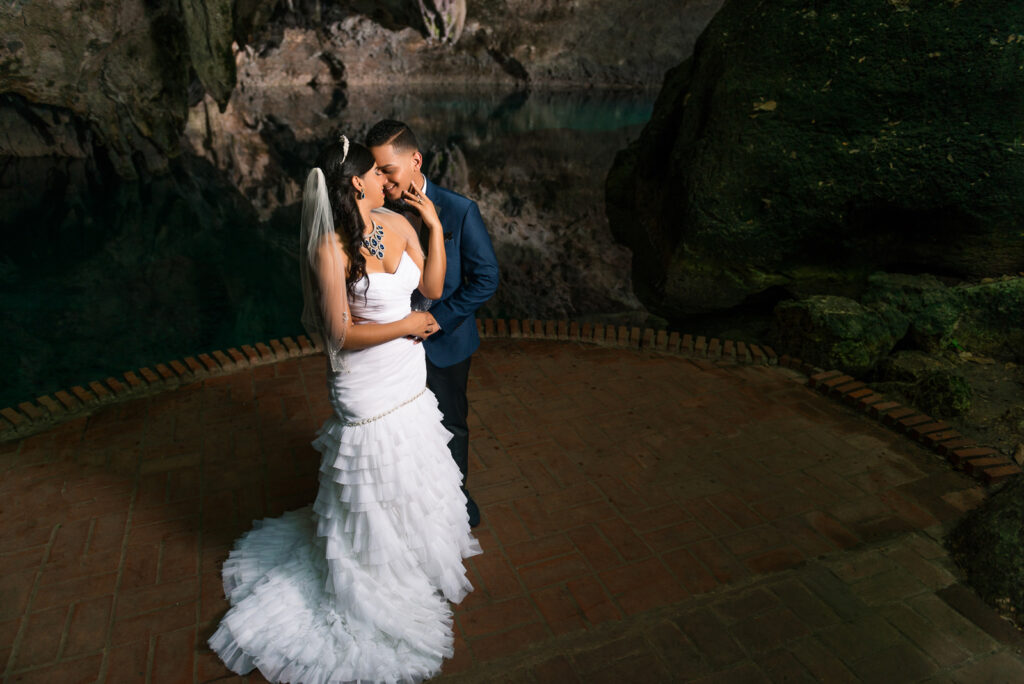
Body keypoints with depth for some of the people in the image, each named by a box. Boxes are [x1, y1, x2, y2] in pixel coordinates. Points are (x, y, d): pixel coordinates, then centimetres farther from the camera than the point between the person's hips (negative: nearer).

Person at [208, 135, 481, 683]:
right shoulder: (331, 247, -22)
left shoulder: (398, 224, -2)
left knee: (411, 481, 25)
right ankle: (374, 590, 39)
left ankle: (413, 557, 52)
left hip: (410, 381, 7)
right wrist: (408, 324, -14)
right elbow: (342, 334, -20)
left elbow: (432, 288, -1)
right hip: (369, 392, -7)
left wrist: (434, 226, -8)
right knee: (373, 495, 13)